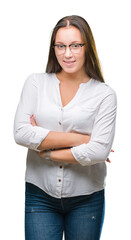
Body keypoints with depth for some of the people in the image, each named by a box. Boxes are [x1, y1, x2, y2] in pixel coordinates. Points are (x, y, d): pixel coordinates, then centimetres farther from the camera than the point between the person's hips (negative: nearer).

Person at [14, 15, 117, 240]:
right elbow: (20, 133, -10)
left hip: (86, 199, 0)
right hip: (40, 195, 1)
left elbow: (100, 151, -13)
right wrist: (78, 139, -13)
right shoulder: (36, 82, 2)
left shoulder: (104, 94, -3)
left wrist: (47, 153, -9)